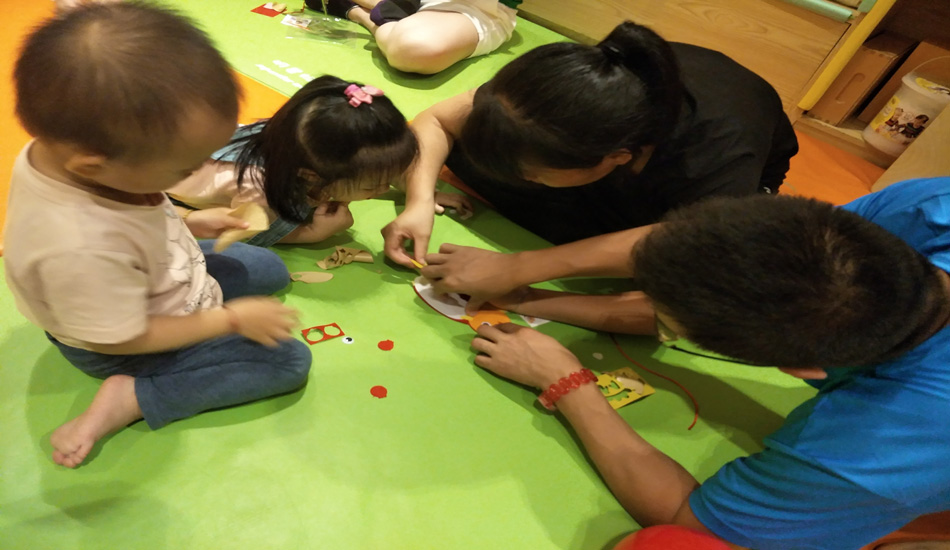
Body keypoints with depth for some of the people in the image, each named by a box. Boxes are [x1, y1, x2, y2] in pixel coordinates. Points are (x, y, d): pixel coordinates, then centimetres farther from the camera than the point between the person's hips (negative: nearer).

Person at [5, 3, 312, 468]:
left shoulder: (61, 147, -20)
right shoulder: (83, 251, -43)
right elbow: (122, 340, -27)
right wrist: (232, 318, -21)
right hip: (127, 349, -8)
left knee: (272, 269, 18)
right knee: (288, 361, -11)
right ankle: (131, 398, -7)